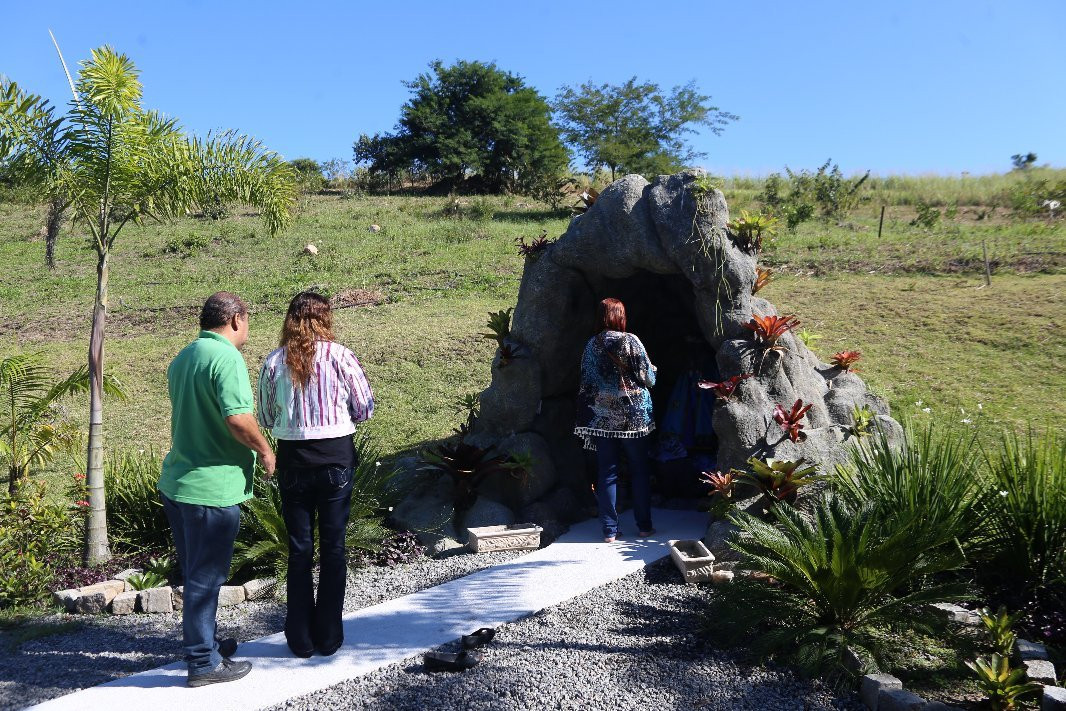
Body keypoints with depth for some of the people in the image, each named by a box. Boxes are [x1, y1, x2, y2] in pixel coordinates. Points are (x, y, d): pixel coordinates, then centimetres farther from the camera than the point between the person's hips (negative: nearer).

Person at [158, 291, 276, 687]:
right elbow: (237, 417, -28)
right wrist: (264, 451, -11)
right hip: (211, 487, -9)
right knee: (206, 577, 2)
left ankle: (202, 642, 37)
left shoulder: (182, 358, 12)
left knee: (196, 572, 22)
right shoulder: (226, 357, -16)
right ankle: (204, 663, 14)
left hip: (176, 481, 9)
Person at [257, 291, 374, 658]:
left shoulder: (274, 361, -2)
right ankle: (329, 636, 18)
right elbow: (365, 409, -3)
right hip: (336, 457, -1)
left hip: (292, 459, 2)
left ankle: (301, 638, 20)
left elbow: (266, 418, 5)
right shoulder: (341, 356, -8)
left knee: (299, 548, 11)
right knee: (333, 546, 9)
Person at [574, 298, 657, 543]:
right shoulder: (631, 341, -9)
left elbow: (585, 382, 5)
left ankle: (609, 530, 8)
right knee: (640, 470, 11)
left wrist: (586, 419, 13)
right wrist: (651, 369, 15)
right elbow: (648, 378, -9)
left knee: (607, 472, 6)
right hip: (633, 415, -2)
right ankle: (644, 525, 16)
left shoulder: (592, 345, 1)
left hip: (602, 417, 2)